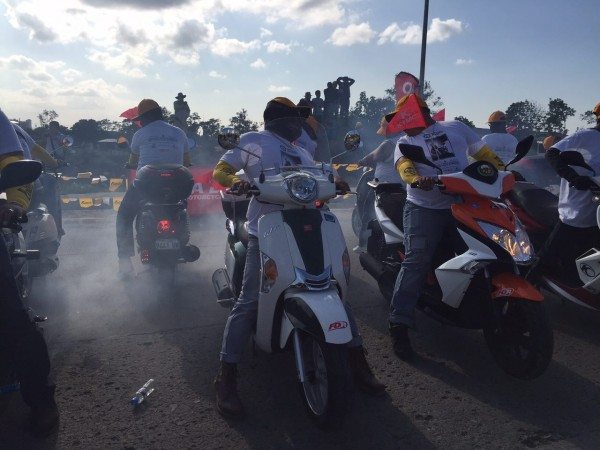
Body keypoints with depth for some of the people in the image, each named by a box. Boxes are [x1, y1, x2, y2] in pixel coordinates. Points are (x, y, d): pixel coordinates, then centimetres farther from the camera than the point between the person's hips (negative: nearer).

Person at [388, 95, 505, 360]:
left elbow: (482, 151, 16)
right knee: (416, 261, -18)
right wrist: (417, 179, -32)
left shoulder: (455, 128, 16)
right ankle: (399, 323, -17)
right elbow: (404, 166, -10)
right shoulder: (405, 142, 10)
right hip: (424, 209, -3)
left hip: (463, 205, 3)